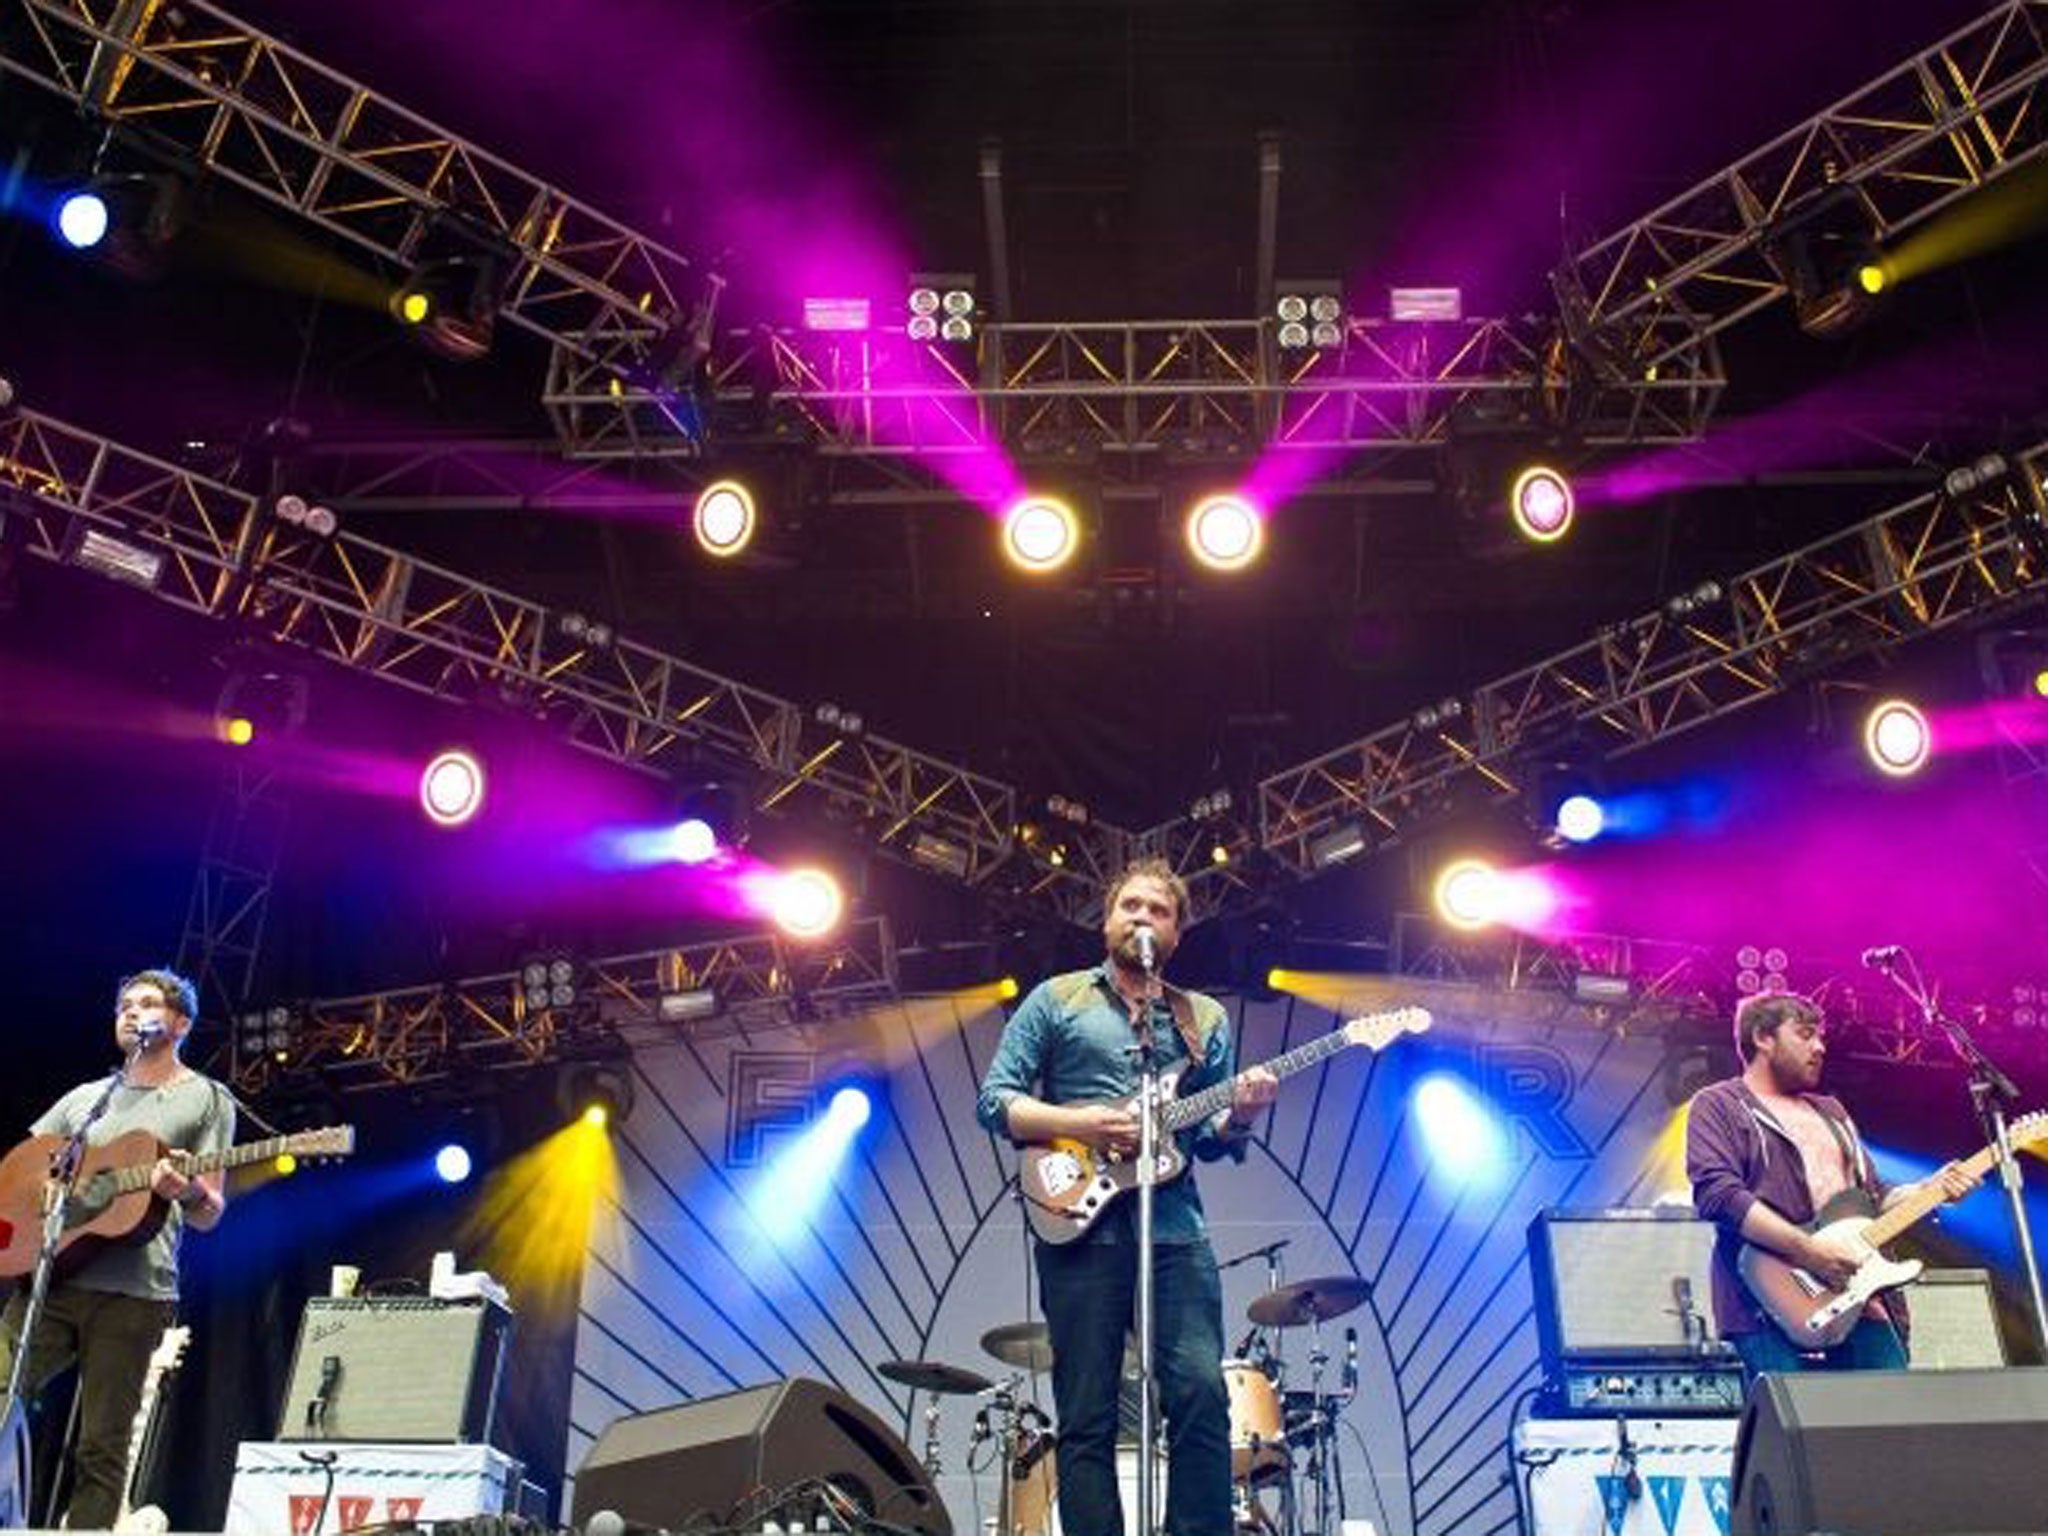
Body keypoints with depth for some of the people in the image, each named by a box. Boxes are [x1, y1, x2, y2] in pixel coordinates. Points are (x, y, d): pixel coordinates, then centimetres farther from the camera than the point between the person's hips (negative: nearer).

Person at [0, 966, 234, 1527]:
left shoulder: (206, 1099, 9)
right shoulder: (86, 1097, 22)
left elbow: (209, 1216, 5)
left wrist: (188, 1191, -19)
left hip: (132, 1295, -4)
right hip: (48, 1277, 4)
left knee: (101, 1453, -4)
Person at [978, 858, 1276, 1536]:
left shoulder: (1206, 1019, 17)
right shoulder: (1055, 999, 9)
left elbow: (1208, 1138, 14)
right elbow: (994, 1100, 3)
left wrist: (1237, 1117, -8)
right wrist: (1078, 1122, -11)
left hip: (1175, 1230, 2)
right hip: (1081, 1226, -2)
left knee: (1203, 1396, -9)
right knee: (1087, 1418, 0)